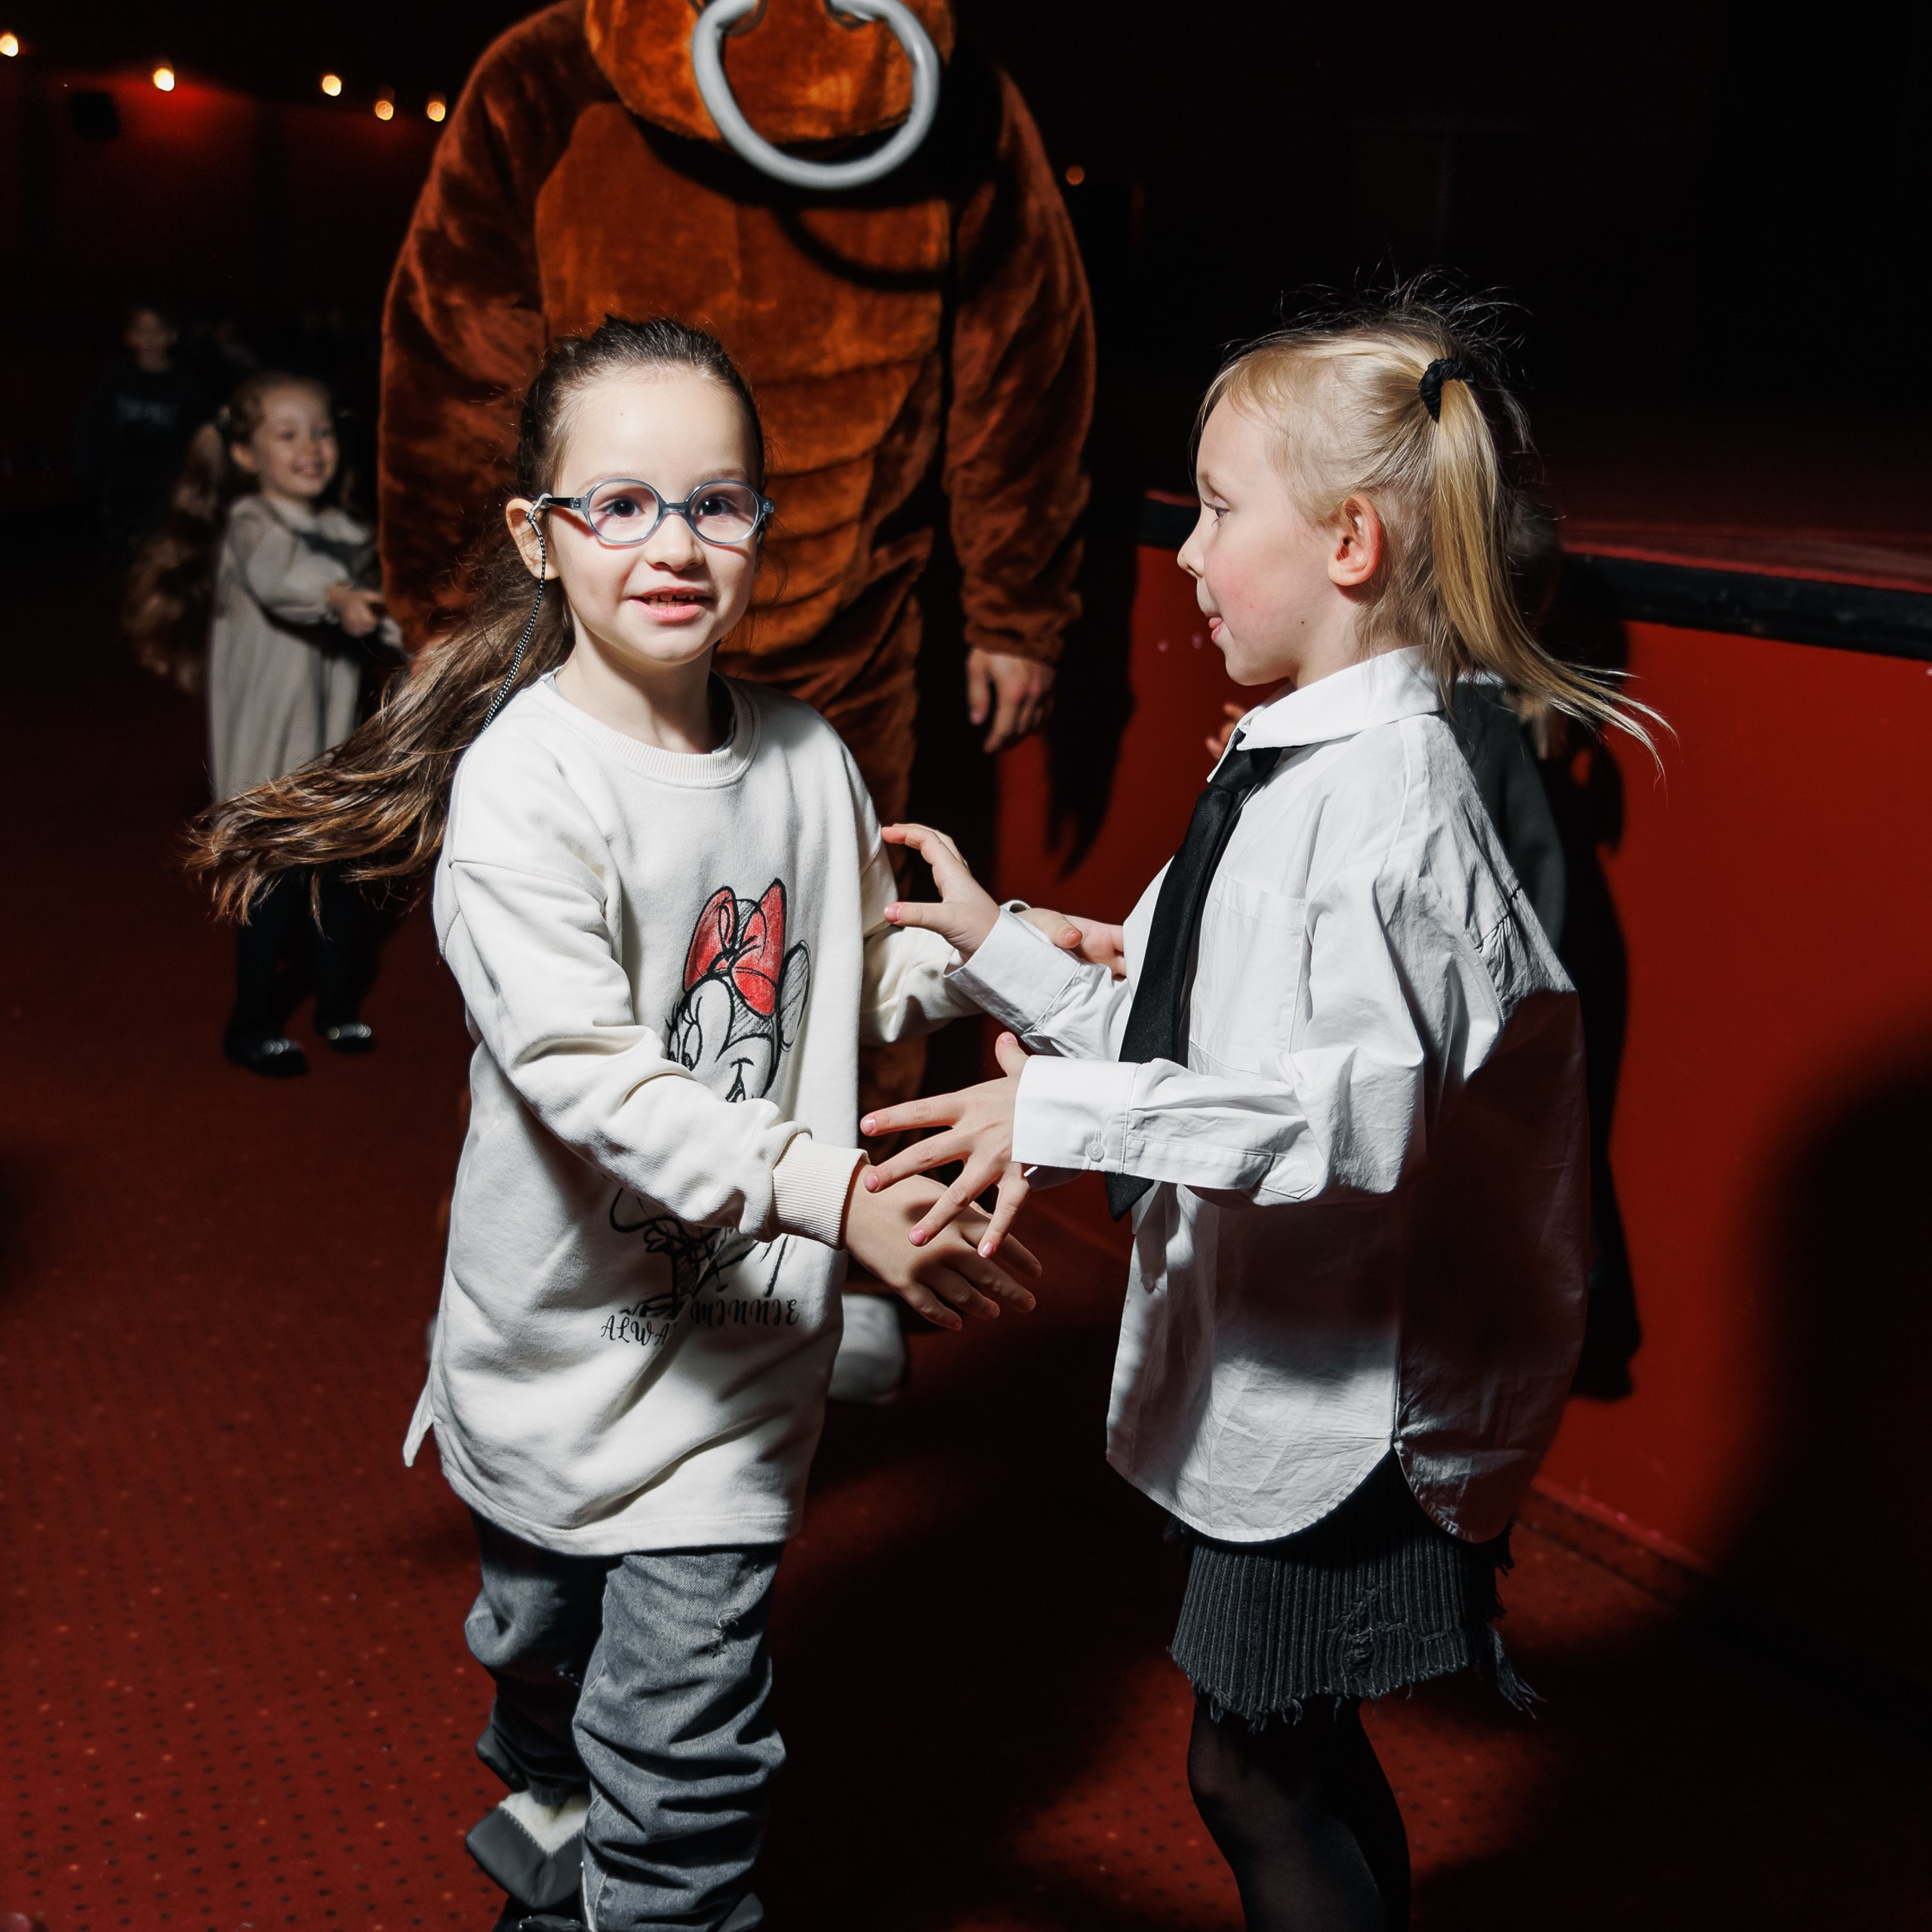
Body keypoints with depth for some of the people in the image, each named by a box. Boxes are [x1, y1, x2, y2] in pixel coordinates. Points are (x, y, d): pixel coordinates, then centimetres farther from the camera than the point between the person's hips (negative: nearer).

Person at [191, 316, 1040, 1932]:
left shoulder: (805, 756, -2)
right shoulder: (523, 785, -20)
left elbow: (858, 977, 14)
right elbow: (590, 1074, -29)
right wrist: (835, 1192, -39)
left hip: (744, 1332, 3)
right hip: (570, 1335, -2)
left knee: (687, 1752, 5)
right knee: (551, 1652, 23)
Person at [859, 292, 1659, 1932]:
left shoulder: (1389, 789, -22)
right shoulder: (1289, 766, 9)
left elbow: (1360, 1107, -33)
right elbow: (1179, 1046, 12)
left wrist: (1066, 1111, -35)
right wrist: (1002, 948, 9)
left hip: (1336, 1383, -9)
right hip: (1267, 1358, 9)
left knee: (1256, 1766, 5)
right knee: (1301, 1753, 22)